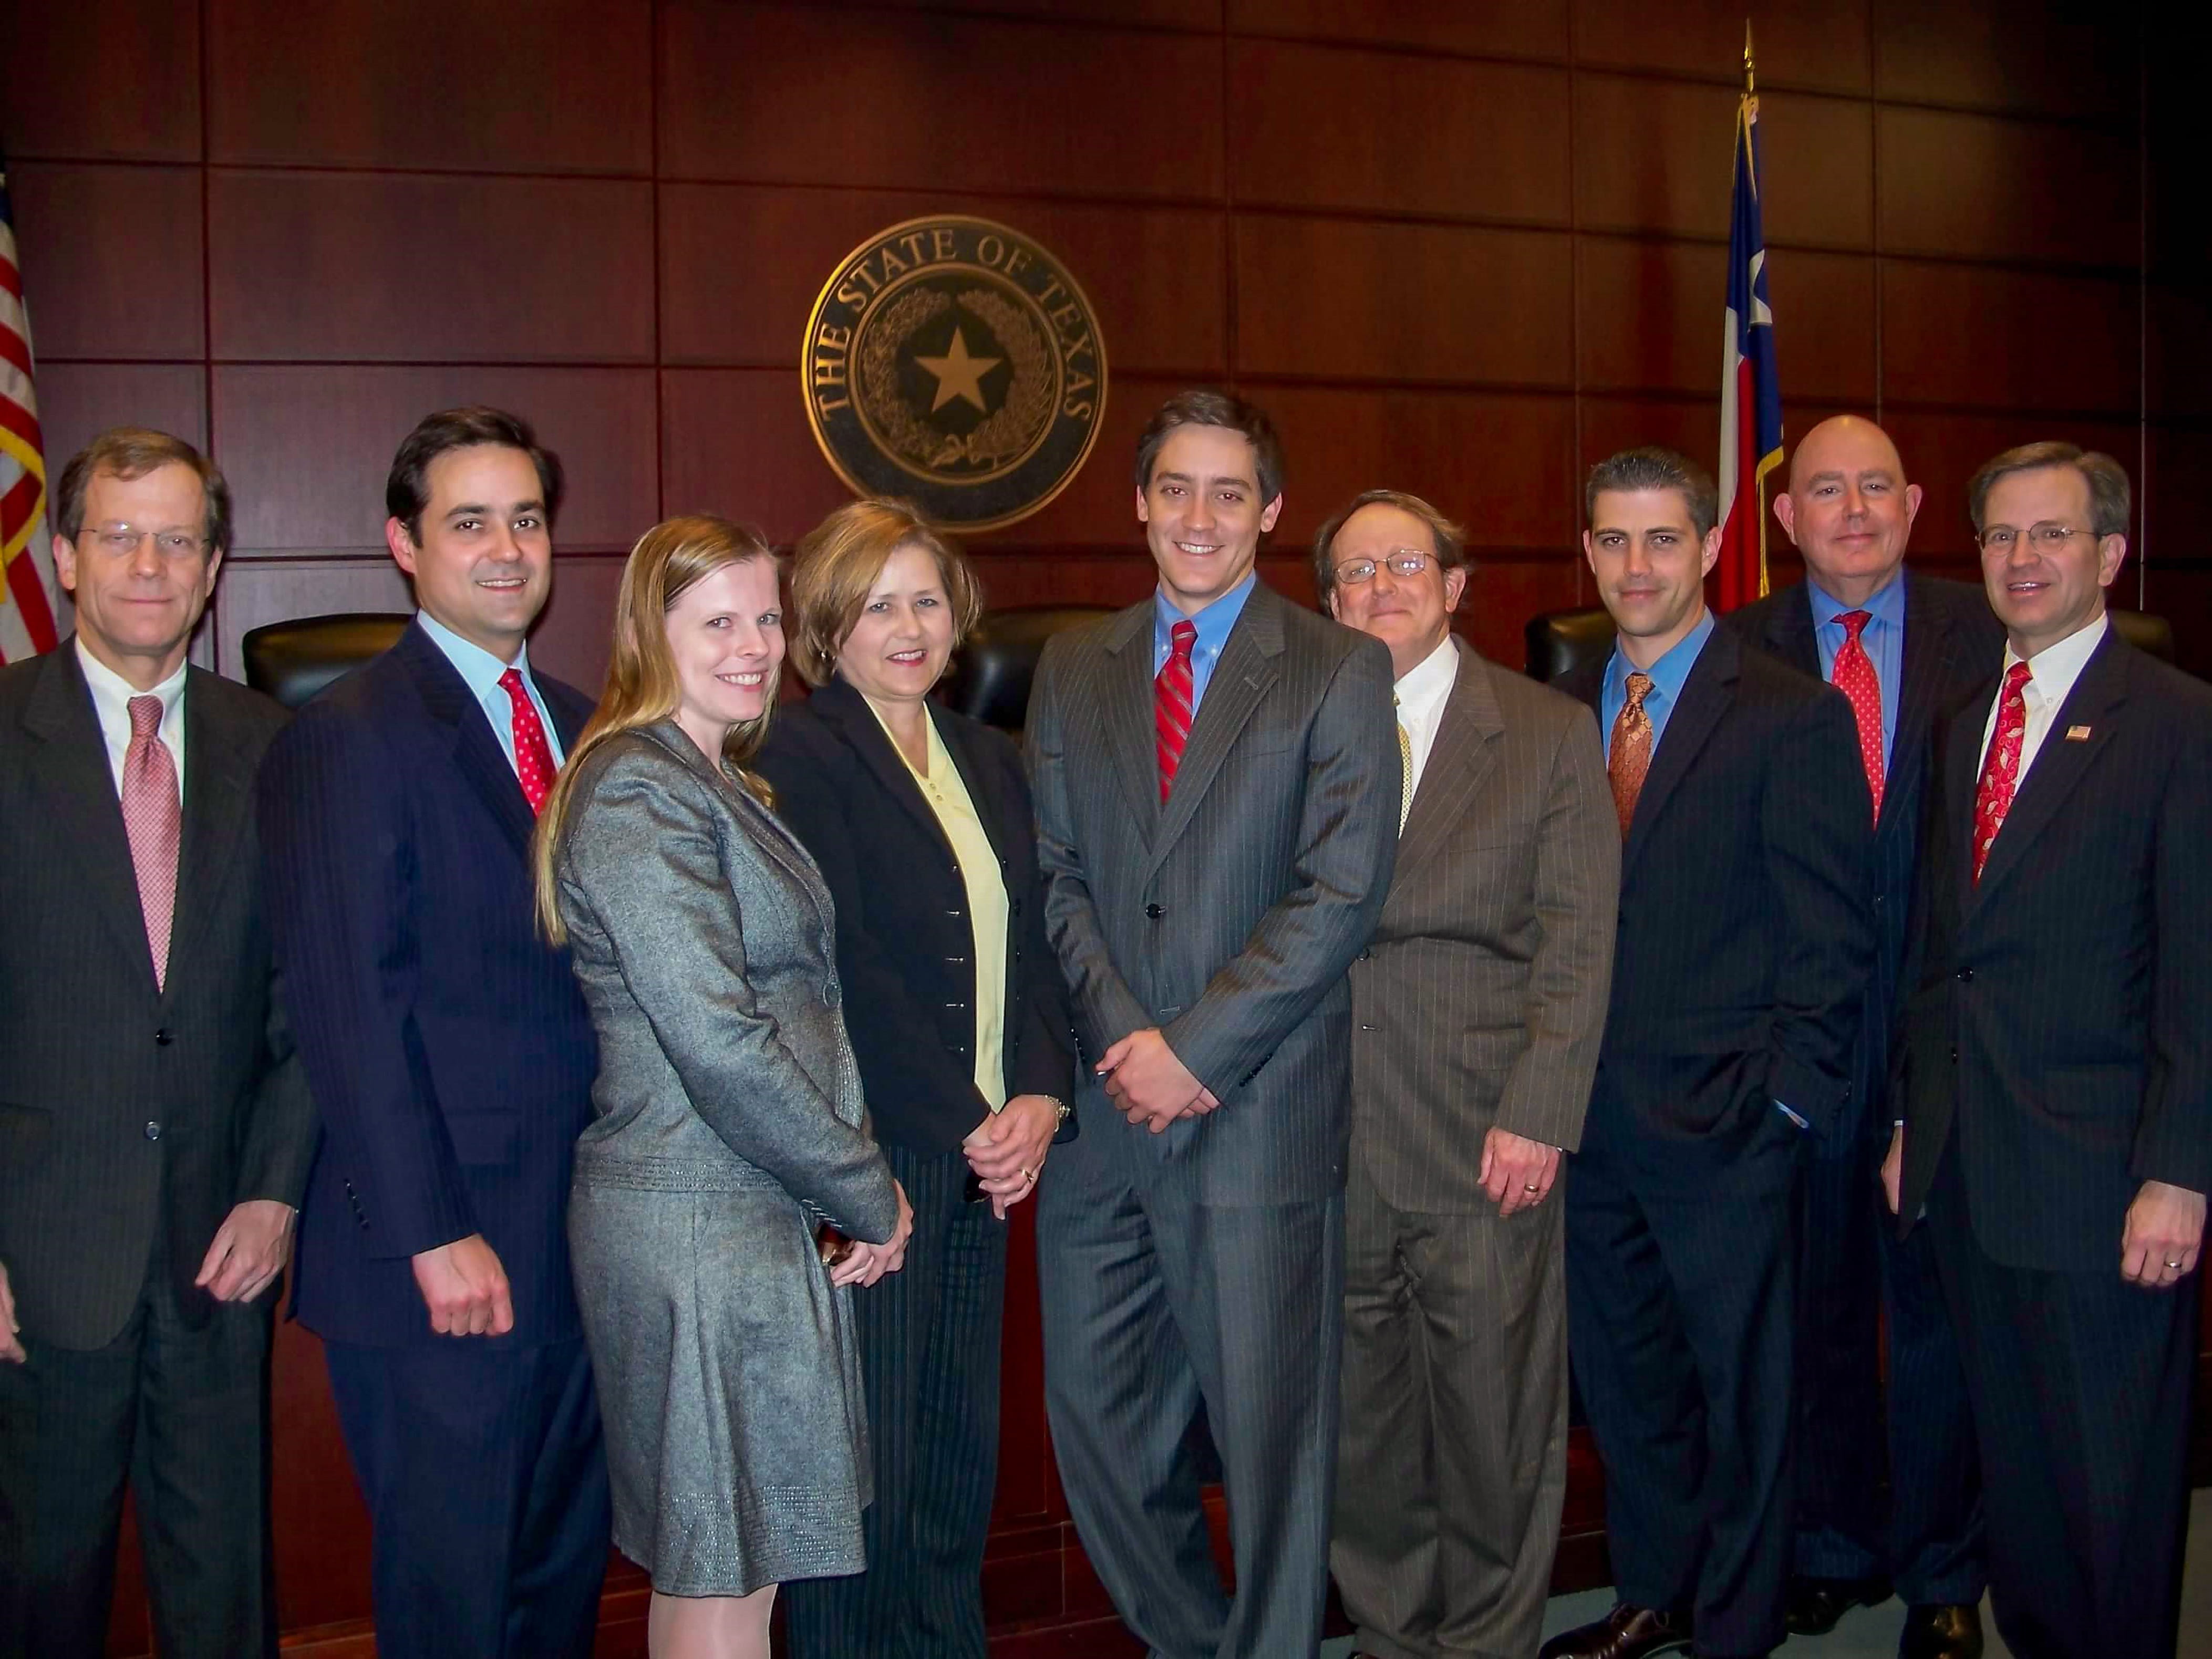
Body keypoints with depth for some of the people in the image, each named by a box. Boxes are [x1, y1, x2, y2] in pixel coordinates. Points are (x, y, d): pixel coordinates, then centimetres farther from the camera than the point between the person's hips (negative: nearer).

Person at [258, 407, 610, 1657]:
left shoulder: (584, 729, 11)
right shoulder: (347, 739, -10)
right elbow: (354, 1013, -15)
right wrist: (435, 1237, -18)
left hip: (589, 1240, 7)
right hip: (447, 1255, -6)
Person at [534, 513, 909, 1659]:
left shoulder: (717, 783, 16)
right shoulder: (640, 796, -16)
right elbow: (721, 1048, -21)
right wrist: (867, 1195, -11)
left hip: (756, 1215, 10)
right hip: (704, 1227, -10)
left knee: (704, 1565, 18)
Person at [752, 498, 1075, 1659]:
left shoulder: (987, 759, 14)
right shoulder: (799, 757, -8)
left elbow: (1029, 943, 11)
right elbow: (847, 970, -14)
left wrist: (1042, 1096, -4)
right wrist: (968, 1126, -13)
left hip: (987, 1151, 7)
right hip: (871, 1161, -6)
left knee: (963, 1445, 12)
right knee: (868, 1456, 1)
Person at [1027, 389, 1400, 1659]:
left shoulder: (1341, 671, -2)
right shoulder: (1073, 670, 11)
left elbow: (1343, 889, -10)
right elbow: (1054, 874, 5)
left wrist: (1196, 1047, -14)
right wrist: (1122, 1034, -9)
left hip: (1260, 1113, -4)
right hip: (1106, 1109, 4)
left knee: (1271, 1427, 5)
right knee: (1099, 1413, 12)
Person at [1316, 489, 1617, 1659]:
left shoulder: (1549, 733, 5)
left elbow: (1576, 940, -1)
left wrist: (1537, 1116, -10)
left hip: (1487, 1141, -2)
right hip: (1329, 1144, 2)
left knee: (1494, 1417, 6)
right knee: (1359, 1421, 12)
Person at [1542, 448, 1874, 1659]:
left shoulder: (1793, 716, -6)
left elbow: (1833, 935, -7)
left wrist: (1787, 1099, -12)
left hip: (1724, 1120, -5)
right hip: (1585, 1119, 5)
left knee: (1744, 1391, 9)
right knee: (1622, 1377, 18)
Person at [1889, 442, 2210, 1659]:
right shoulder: (1962, 725, 13)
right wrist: (1911, 1121, 12)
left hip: (2098, 1172, -6)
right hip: (1964, 1170, 6)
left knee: (2113, 1480, 6)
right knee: (2011, 1458, 17)